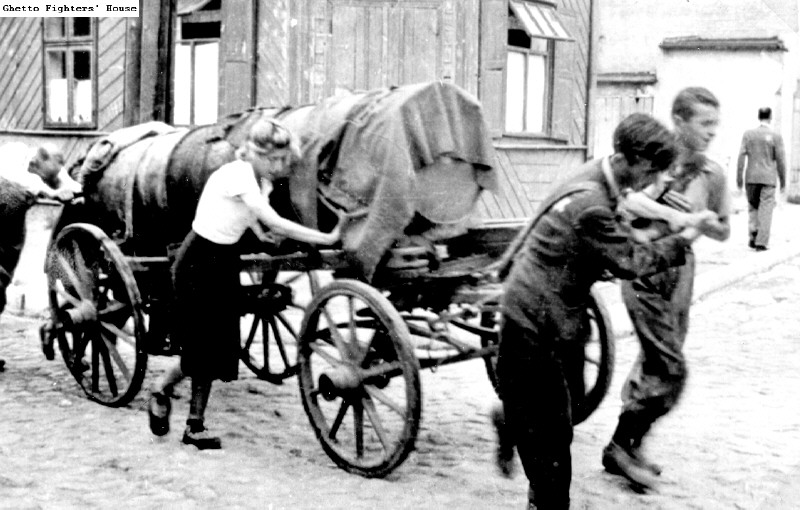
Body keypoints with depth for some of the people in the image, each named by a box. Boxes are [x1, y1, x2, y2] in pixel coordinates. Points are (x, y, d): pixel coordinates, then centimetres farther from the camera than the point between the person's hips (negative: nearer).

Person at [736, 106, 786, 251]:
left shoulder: (748, 134, 0)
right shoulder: (776, 136, -4)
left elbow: (741, 156, -3)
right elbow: (780, 160, -4)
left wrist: (739, 178, 2)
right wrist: (783, 180, 5)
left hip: (751, 178, 2)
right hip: (768, 178, -2)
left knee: (752, 207, 17)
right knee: (765, 210, 3)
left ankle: (753, 234, 1)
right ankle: (761, 242, 0)